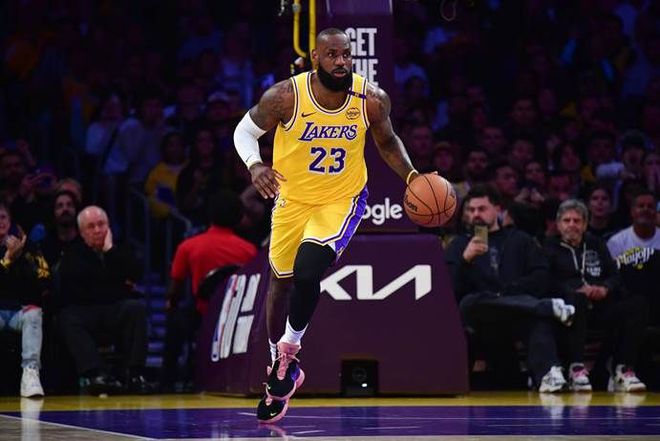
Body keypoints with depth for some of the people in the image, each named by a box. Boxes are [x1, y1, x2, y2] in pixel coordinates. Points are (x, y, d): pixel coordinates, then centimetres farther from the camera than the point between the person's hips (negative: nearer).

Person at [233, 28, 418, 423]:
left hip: (343, 199, -1)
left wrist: (412, 176, -12)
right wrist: (255, 165, -27)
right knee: (281, 282, 12)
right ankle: (282, 370, 34)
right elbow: (245, 131, -7)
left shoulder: (372, 100, -16)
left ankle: (288, 349, 2)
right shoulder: (286, 97, -22)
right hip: (292, 198, 1)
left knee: (308, 270, -24)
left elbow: (387, 141, 4)